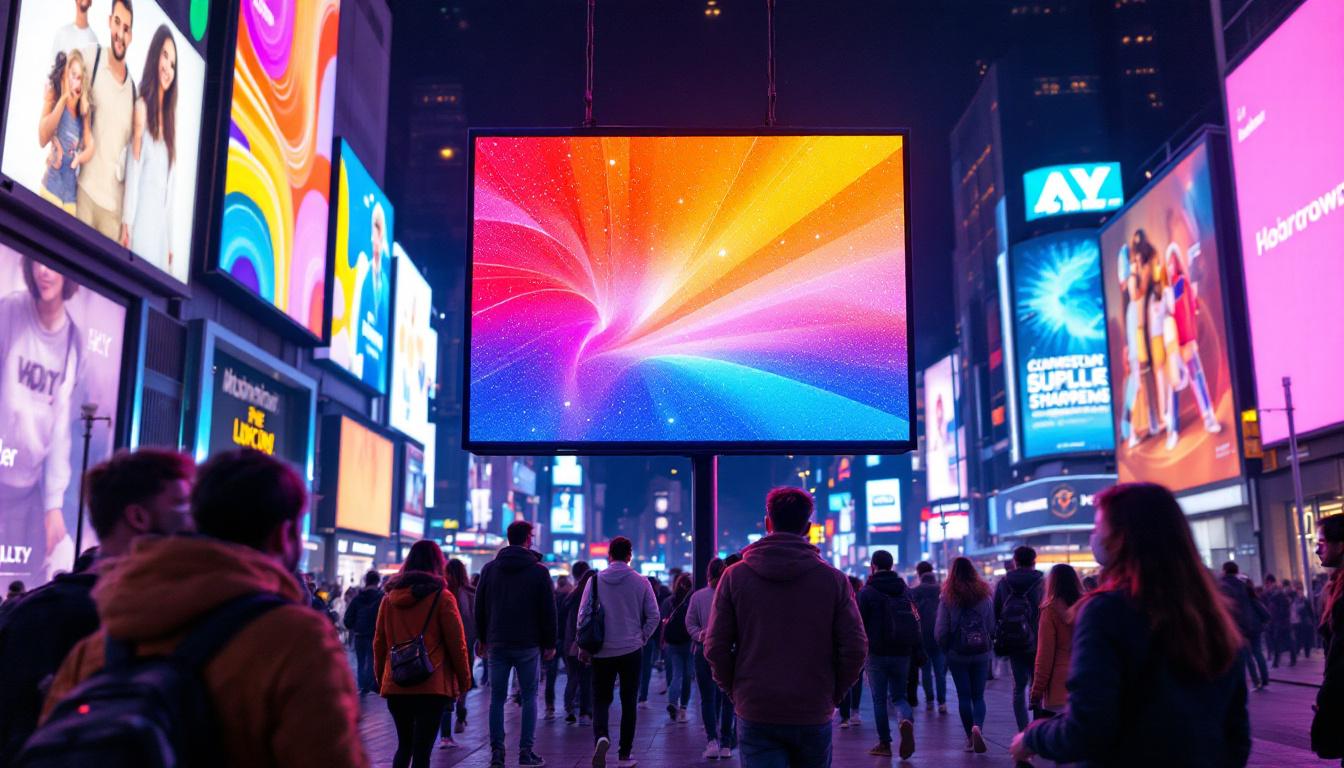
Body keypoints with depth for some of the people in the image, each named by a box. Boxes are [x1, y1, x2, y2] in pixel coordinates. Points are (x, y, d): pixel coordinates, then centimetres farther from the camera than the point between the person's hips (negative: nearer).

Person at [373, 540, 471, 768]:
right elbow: (456, 643, -5)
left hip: (395, 686, 4)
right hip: (432, 686, -4)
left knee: (404, 745, 20)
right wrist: (464, 680, 5)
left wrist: (380, 678, 20)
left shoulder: (390, 597, 5)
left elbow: (379, 642, 10)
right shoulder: (442, 597, -6)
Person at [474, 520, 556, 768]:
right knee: (529, 697, 6)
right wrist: (550, 644, 4)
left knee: (497, 698, 9)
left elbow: (480, 607, 8)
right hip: (528, 645, -2)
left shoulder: (490, 568, 4)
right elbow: (548, 611, -4)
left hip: (497, 644, 3)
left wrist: (483, 639, 17)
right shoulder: (539, 570, -5)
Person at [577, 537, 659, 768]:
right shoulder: (641, 582, -3)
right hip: (632, 651, 0)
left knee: (601, 700, 9)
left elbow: (583, 615, -4)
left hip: (602, 651, 0)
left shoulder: (595, 580, -3)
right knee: (628, 703, 10)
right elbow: (653, 616, -2)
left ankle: (601, 737, -19)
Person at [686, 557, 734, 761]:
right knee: (728, 699, 9)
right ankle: (726, 745, 12)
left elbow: (690, 624, 0)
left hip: (704, 651, 1)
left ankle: (712, 740, -7)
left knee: (707, 698, 8)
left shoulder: (697, 596, -1)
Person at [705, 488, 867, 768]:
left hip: (754, 714, -1)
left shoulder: (735, 575, -2)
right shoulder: (834, 579, -3)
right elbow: (855, 647, -5)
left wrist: (735, 692, 8)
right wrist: (834, 693, 8)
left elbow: (716, 648, -5)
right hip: (814, 714, 1)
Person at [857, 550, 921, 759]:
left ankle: (884, 744, 7)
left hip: (877, 653, -4)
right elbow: (916, 619, 9)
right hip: (902, 653, 4)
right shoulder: (905, 590, 9)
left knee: (879, 699, 6)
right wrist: (914, 651, 13)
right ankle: (907, 720, -17)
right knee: (899, 695, 13)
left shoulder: (867, 592, -6)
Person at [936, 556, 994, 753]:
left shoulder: (947, 598, -8)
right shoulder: (985, 596, -2)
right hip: (981, 654, 1)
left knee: (964, 696, 9)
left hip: (957, 655, -1)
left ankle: (970, 737, 11)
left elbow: (940, 631, -8)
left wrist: (945, 648, 9)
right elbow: (992, 627, 2)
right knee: (978, 696, 8)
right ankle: (977, 726, -17)